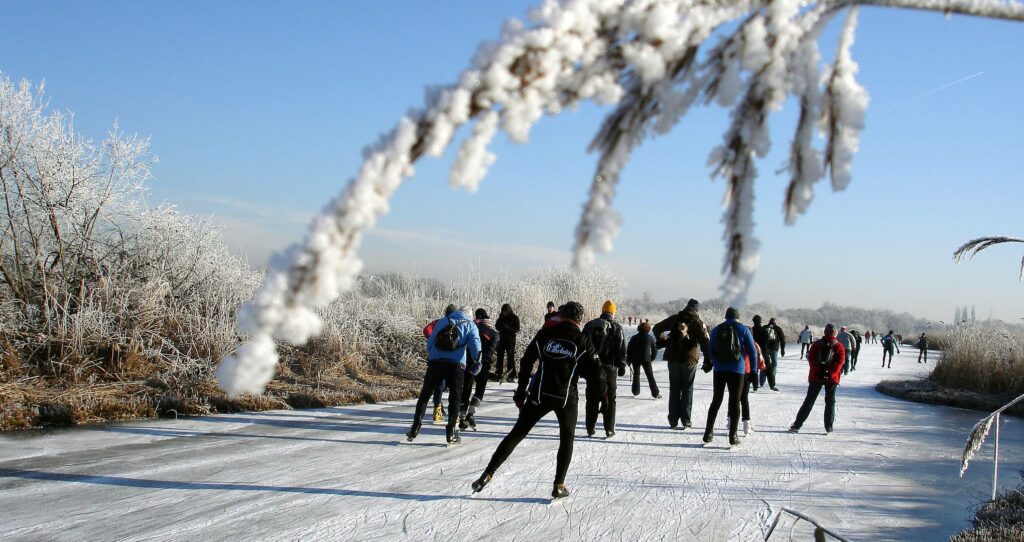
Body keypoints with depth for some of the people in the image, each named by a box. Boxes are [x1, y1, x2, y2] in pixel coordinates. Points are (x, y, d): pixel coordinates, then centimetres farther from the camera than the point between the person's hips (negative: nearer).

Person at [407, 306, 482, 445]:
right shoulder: (471, 326, 10)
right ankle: (451, 433, 4)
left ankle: (415, 429, 8)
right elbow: (475, 345, -5)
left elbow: (430, 342, 16)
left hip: (435, 362, 2)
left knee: (425, 394, 11)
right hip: (456, 365, -2)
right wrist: (476, 363, -5)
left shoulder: (442, 321, 17)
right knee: (454, 397, 9)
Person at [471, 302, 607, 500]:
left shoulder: (545, 335, 5)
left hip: (539, 395, 2)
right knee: (567, 439, 19)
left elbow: (525, 363, 6)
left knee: (516, 434, 9)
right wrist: (604, 394, 15)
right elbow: (595, 372, -3)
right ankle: (559, 486, 12)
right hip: (566, 398, -2)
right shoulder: (583, 342, -1)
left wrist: (521, 394, 13)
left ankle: (487, 474, 3)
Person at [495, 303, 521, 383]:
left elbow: (516, 329, -12)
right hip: (502, 339, 5)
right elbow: (497, 326, 11)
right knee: (500, 357, 6)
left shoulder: (515, 318, -6)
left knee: (511, 358, -4)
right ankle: (498, 374, 13)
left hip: (510, 340, -5)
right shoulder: (502, 317, 8)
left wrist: (507, 327, -23)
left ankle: (511, 376, -2)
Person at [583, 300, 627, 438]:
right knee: (609, 398, 4)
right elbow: (621, 349, -5)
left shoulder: (589, 325, 9)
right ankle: (609, 429, 1)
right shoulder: (616, 327, -2)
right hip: (608, 368, -3)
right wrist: (622, 366, 1)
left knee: (592, 399, 9)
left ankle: (590, 428, 10)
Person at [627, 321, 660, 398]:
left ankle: (635, 392, 17)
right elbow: (654, 349, 5)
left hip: (635, 359, 1)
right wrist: (652, 358, 19)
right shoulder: (650, 337, 2)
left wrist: (629, 360, 13)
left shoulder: (634, 338, 5)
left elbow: (629, 350, 5)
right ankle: (655, 393, -1)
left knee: (636, 374, 17)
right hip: (646, 359, -1)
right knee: (650, 376, 2)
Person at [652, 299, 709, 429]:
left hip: (673, 359, 2)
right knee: (687, 390, 6)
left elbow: (657, 328, 8)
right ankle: (686, 421, 3)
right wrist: (708, 360, -8)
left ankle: (673, 421, 8)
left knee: (674, 390, 9)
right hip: (689, 360, -2)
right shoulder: (698, 322, -3)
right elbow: (705, 341, -12)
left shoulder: (675, 318, 5)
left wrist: (662, 341, 19)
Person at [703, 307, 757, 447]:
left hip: (719, 370, 3)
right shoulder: (743, 330, -1)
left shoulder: (716, 330, 7)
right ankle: (733, 436, -2)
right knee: (735, 402, 2)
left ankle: (708, 433, 10)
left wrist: (709, 364, 30)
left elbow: (710, 352, 12)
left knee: (716, 400, 12)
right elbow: (752, 352, -3)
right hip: (737, 370, -3)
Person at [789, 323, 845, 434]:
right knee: (830, 402, 11)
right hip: (832, 378, -1)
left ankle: (797, 425, 0)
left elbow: (810, 358, -3)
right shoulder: (838, 346, -1)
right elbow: (840, 361, -10)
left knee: (809, 401, 5)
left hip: (816, 377, 1)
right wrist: (831, 373, -14)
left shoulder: (817, 344, 4)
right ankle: (829, 426, 8)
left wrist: (818, 371, -9)